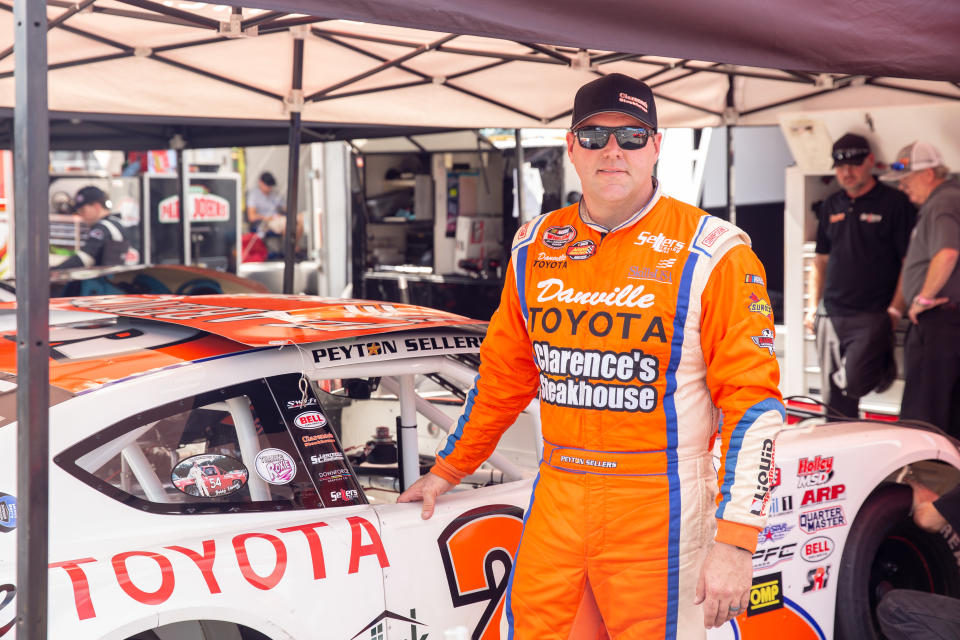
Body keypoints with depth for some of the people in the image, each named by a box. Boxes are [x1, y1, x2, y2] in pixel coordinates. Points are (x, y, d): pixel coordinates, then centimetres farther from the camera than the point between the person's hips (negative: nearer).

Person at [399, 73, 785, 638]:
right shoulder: (536, 248, 10)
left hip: (656, 507, -4)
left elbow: (751, 398, -9)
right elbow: (503, 376, 22)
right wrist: (448, 470, 26)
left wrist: (736, 542, -15)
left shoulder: (710, 252, -6)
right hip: (556, 501, 5)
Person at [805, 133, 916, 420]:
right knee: (834, 398, 4)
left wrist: (895, 309, -11)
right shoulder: (831, 206, 15)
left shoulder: (894, 203, -2)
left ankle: (885, 364, 10)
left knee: (854, 381, -20)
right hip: (830, 316, 5)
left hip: (872, 316, -5)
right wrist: (813, 307, 12)